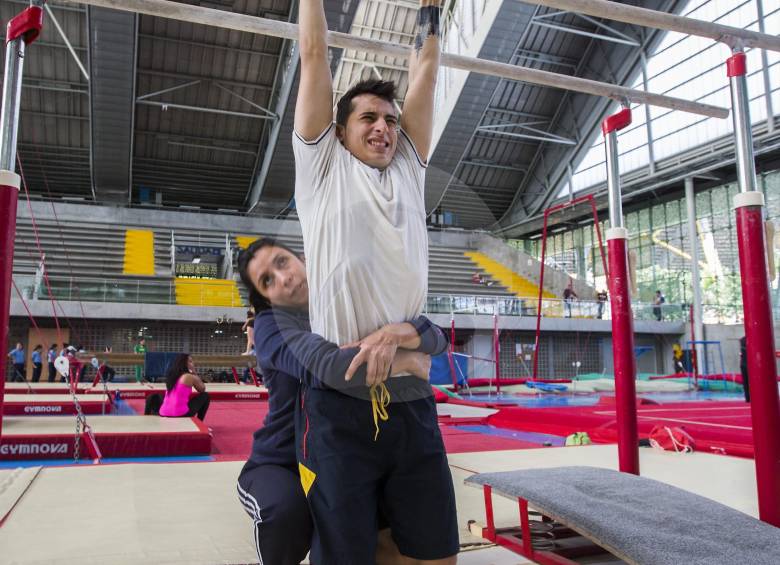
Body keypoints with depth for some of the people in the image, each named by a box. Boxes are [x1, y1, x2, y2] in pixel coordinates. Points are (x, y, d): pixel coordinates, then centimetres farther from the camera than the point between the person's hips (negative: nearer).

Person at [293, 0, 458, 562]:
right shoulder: (323, 167, 9)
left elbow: (425, 69, 23)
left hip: (413, 398, 4)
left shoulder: (408, 169, 19)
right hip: (340, 400, -4)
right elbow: (314, 54, 12)